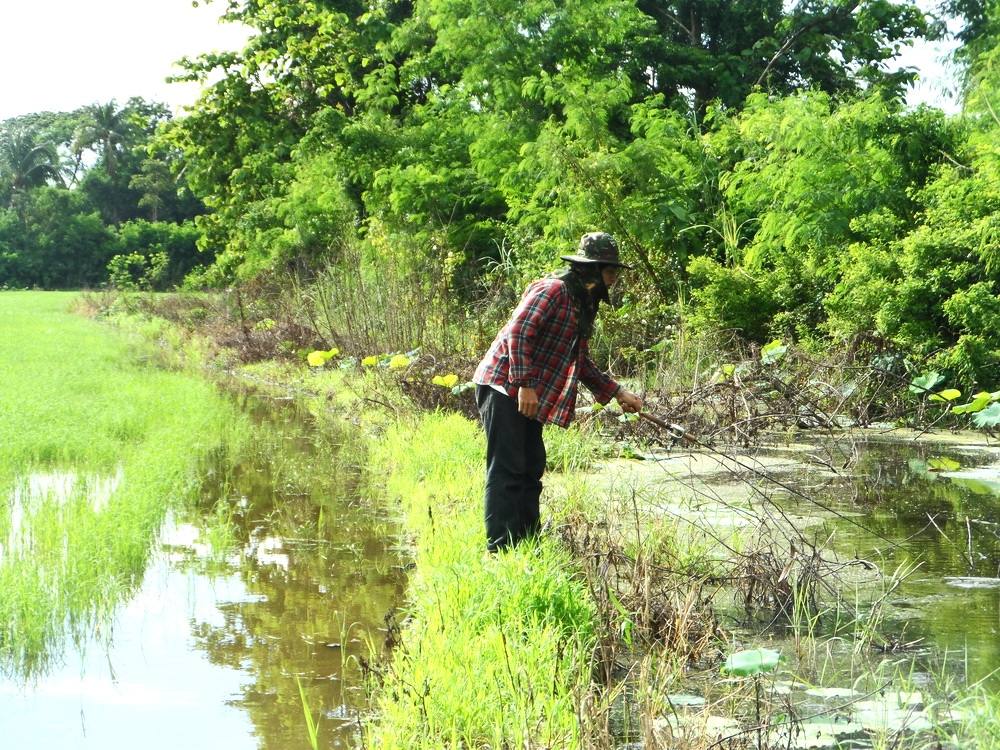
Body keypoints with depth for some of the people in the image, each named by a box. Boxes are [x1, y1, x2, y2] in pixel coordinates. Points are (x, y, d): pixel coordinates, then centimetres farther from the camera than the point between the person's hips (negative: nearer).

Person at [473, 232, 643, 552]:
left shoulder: (582, 304, 18)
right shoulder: (553, 290, -14)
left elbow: (581, 362, 25)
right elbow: (517, 333, -23)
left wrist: (618, 393, 21)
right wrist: (525, 384, -25)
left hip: (529, 396, 10)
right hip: (505, 387, -10)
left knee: (531, 468, 11)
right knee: (507, 469, -11)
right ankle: (500, 549, -11)